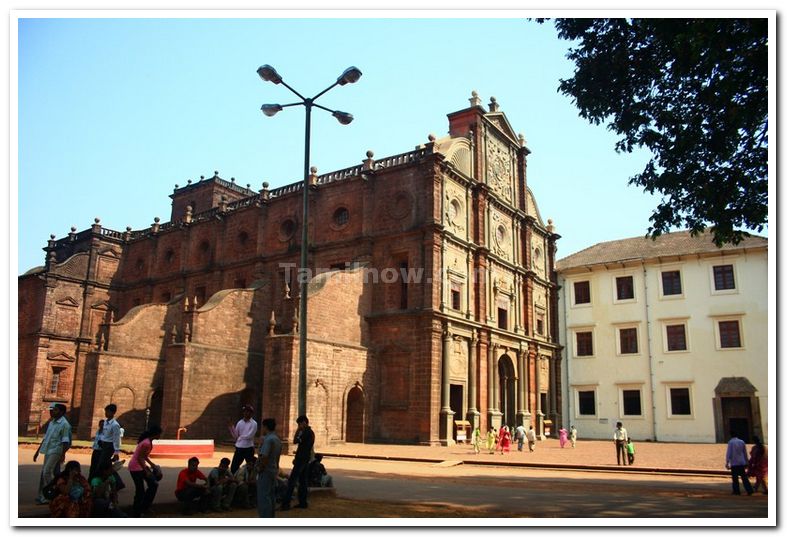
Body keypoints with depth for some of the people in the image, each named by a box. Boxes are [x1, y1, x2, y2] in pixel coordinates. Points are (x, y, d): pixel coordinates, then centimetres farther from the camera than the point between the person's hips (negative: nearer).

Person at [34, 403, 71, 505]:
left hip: (55, 451, -8)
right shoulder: (51, 422, 14)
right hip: (48, 451, 8)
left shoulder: (64, 424, -11)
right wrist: (38, 451, 20)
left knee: (46, 473, -13)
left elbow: (66, 441, -15)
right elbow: (45, 438, 21)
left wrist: (63, 454, -23)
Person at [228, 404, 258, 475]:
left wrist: (240, 437, -5)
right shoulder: (240, 422, 8)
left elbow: (249, 436, -15)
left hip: (248, 449, -5)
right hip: (239, 448, 5)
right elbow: (235, 435, 4)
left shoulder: (253, 423, -6)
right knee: (234, 467, 8)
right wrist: (231, 427, -9)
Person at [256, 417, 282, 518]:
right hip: (274, 470, 9)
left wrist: (259, 468, -13)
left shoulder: (268, 439, -18)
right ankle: (271, 518, 21)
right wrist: (276, 466, 17)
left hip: (265, 471, -9)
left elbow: (264, 457, -25)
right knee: (271, 496, 15)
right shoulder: (277, 439, 12)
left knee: (264, 496, -4)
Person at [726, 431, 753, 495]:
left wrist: (727, 463, -9)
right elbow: (745, 453, 13)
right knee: (744, 477, 7)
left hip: (734, 463, -4)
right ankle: (749, 490, -1)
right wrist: (746, 462, 22)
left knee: (735, 478, 3)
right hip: (742, 463, 5)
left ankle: (736, 491, 5)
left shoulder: (730, 442, -7)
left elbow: (729, 453, -11)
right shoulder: (742, 442, 8)